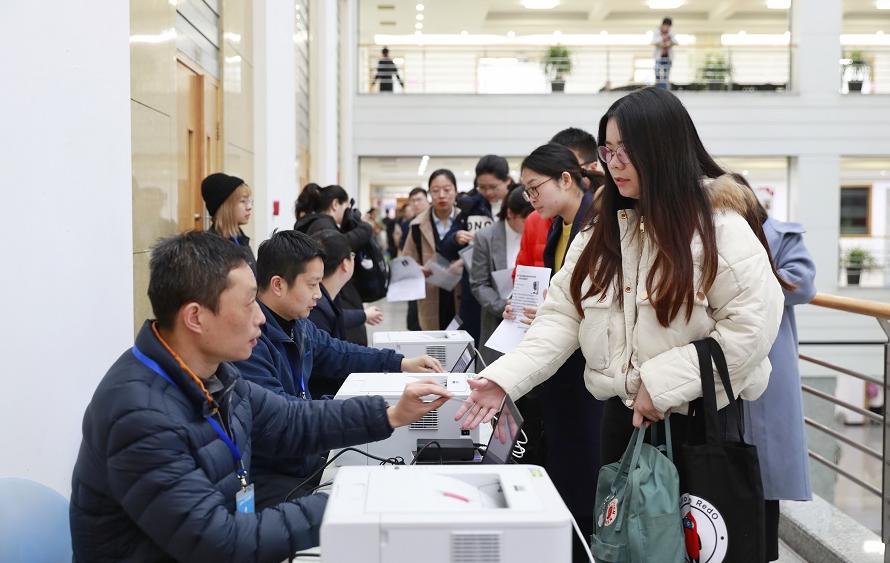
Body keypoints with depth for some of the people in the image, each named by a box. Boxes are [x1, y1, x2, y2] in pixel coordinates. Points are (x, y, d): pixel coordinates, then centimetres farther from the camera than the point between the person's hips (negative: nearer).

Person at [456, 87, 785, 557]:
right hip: (622, 418, 5)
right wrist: (505, 378, -12)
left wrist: (662, 384, -20)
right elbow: (561, 318, 2)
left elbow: (750, 326, -17)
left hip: (701, 422, -5)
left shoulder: (721, 230, -10)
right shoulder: (599, 235, 7)